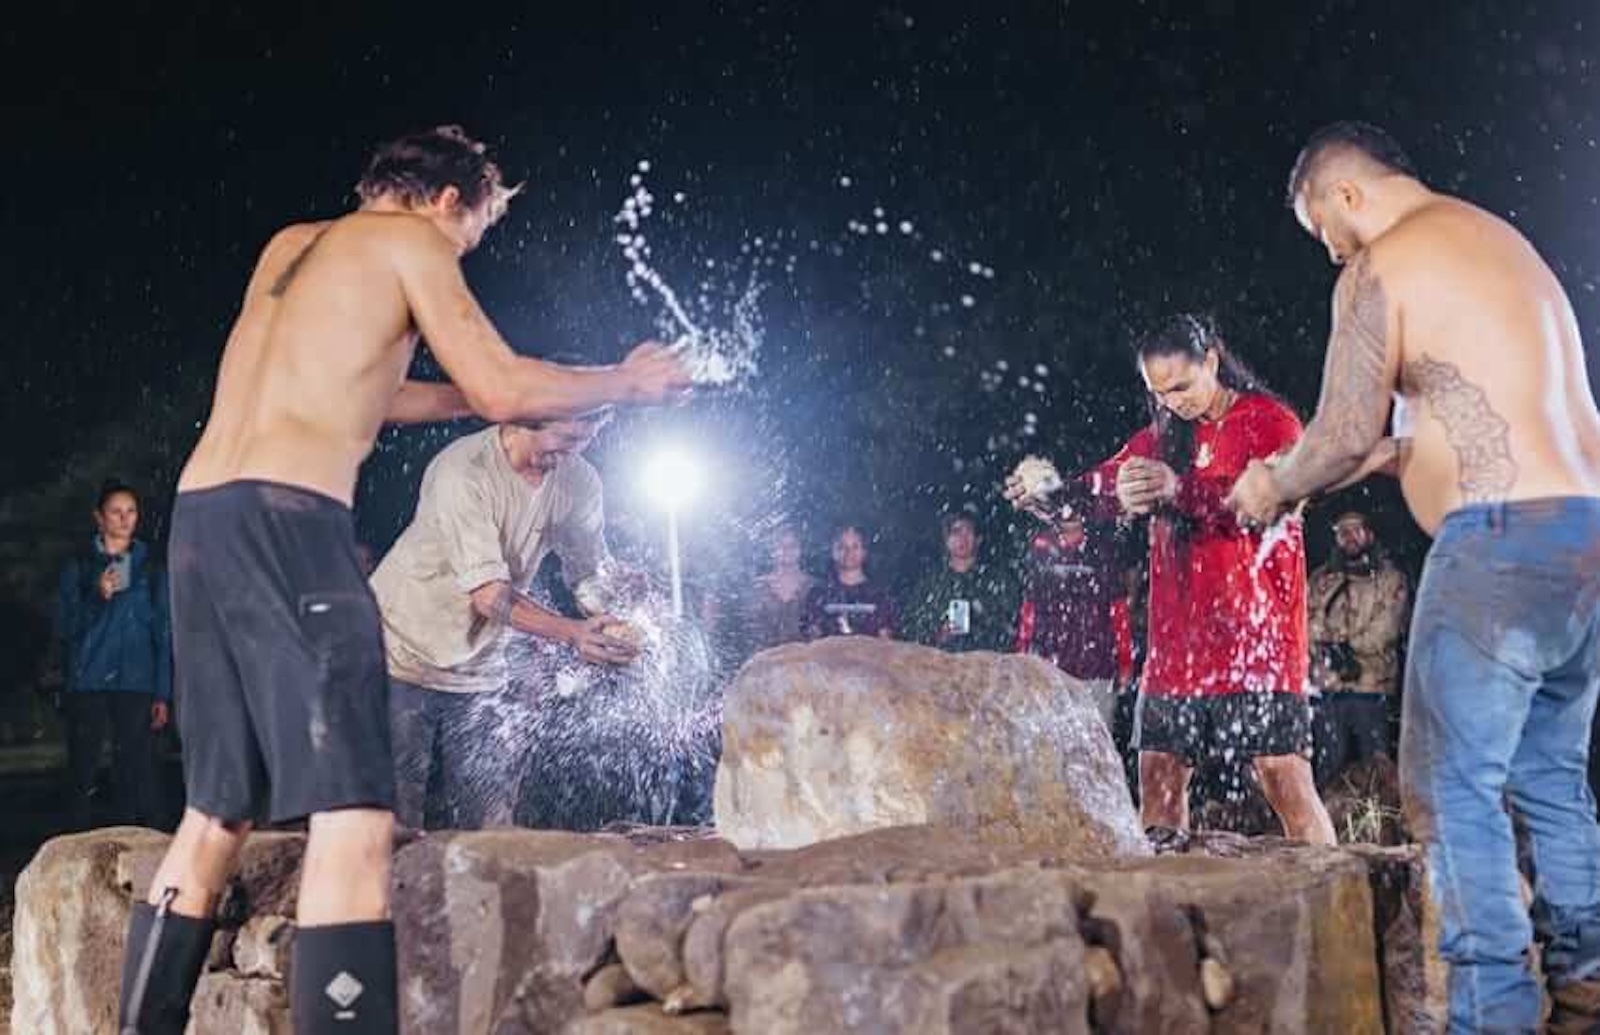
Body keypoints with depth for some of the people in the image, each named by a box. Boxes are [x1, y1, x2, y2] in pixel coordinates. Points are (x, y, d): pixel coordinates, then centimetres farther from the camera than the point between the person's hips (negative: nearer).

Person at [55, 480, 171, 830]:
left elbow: (163, 634, 9)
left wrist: (163, 694, 2)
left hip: (136, 686, 0)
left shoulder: (149, 569, 12)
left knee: (136, 773, -7)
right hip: (88, 685, 0)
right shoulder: (79, 567, 10)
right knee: (84, 775, -4)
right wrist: (98, 597, -14)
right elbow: (65, 627, 4)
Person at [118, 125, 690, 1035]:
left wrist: (484, 395, 38)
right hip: (285, 519, -9)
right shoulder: (409, 238, 4)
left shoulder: (292, 245, 26)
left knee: (218, 813, 15)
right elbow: (504, 388, -2)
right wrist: (626, 383, 13)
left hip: (201, 519, 9)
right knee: (354, 816, -13)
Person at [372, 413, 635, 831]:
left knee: (487, 833, 1)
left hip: (483, 669, 6)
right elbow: (488, 593, -30)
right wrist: (572, 632, -42)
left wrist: (614, 624, -20)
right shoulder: (463, 471, -25)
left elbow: (590, 571, 2)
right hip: (404, 656, -5)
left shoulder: (580, 481, -6)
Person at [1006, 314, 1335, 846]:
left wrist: (1180, 488, -37)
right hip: (1178, 638, 6)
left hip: (1257, 634, -6)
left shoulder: (1270, 421, -3)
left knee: (1285, 777, -10)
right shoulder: (1163, 436, 16)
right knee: (1159, 774, 5)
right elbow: (1103, 488, 10)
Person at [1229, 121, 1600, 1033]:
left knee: (1456, 785, -3)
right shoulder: (1500, 239, 22)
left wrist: (1276, 488, 11)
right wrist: (1386, 454, 29)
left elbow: (1346, 435, -7)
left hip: (1504, 537, -9)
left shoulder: (1380, 268, -5)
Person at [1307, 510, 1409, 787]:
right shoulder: (1320, 580, 15)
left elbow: (1386, 629, -5)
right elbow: (1309, 625, 2)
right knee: (1330, 765, 0)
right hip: (1328, 689, 2)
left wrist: (1342, 647, -9)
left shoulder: (1390, 579, 8)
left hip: (1375, 690, -1)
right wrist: (1334, 652, -15)